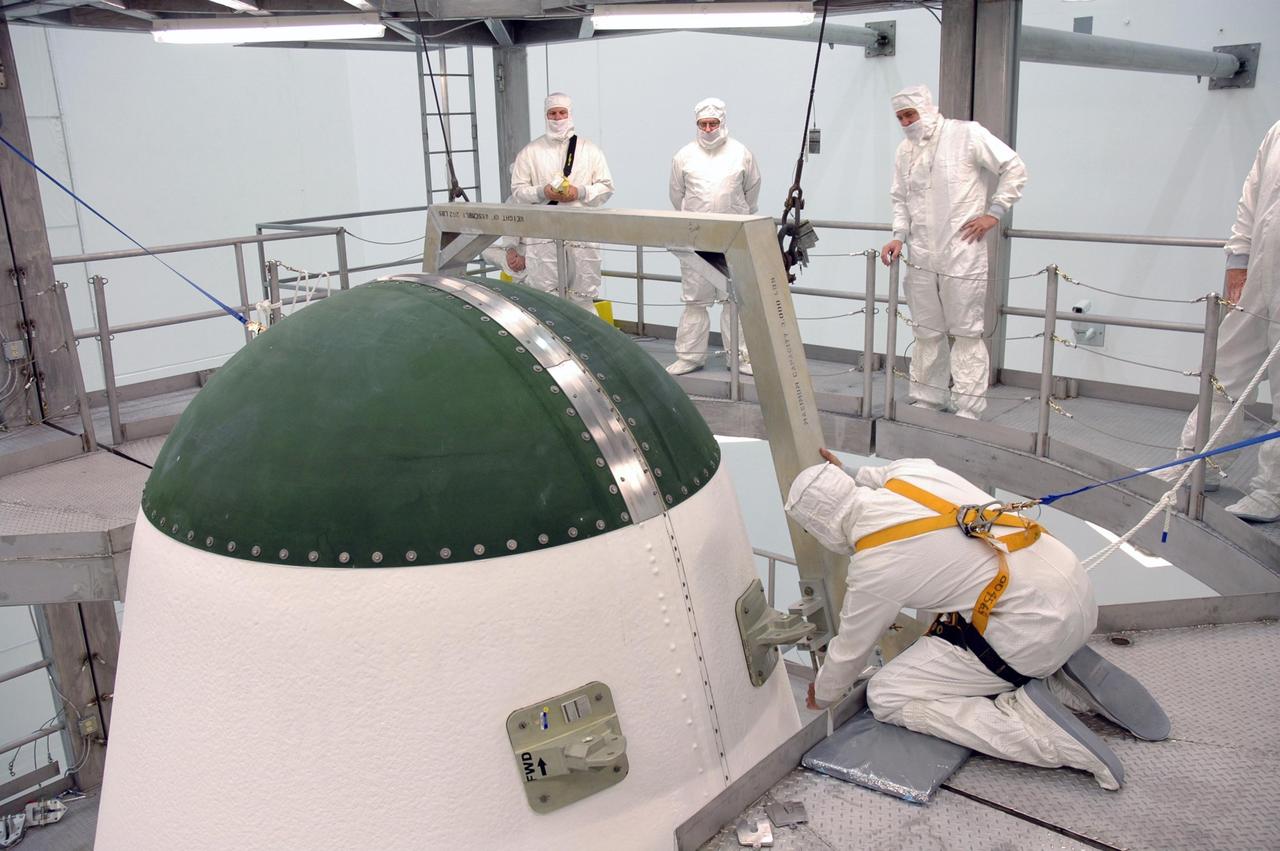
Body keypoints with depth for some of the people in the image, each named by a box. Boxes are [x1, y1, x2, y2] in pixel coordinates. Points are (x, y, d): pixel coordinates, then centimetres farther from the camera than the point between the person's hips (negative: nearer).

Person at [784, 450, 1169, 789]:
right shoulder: (911, 470, 2)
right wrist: (850, 476, 35)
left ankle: (1033, 727, -11)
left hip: (1034, 628, -8)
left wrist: (822, 695, 23)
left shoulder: (873, 564, -13)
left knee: (886, 696, 0)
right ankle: (1064, 684, 11)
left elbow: (850, 649, 4)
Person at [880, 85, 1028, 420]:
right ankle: (927, 401, 22)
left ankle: (969, 410, 2)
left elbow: (1015, 168, -2)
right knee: (927, 332, 12)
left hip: (962, 254, -5)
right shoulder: (905, 151, 13)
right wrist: (899, 235, 4)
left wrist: (994, 212, -6)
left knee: (966, 332, -2)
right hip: (921, 257, 6)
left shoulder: (967, 134, -4)